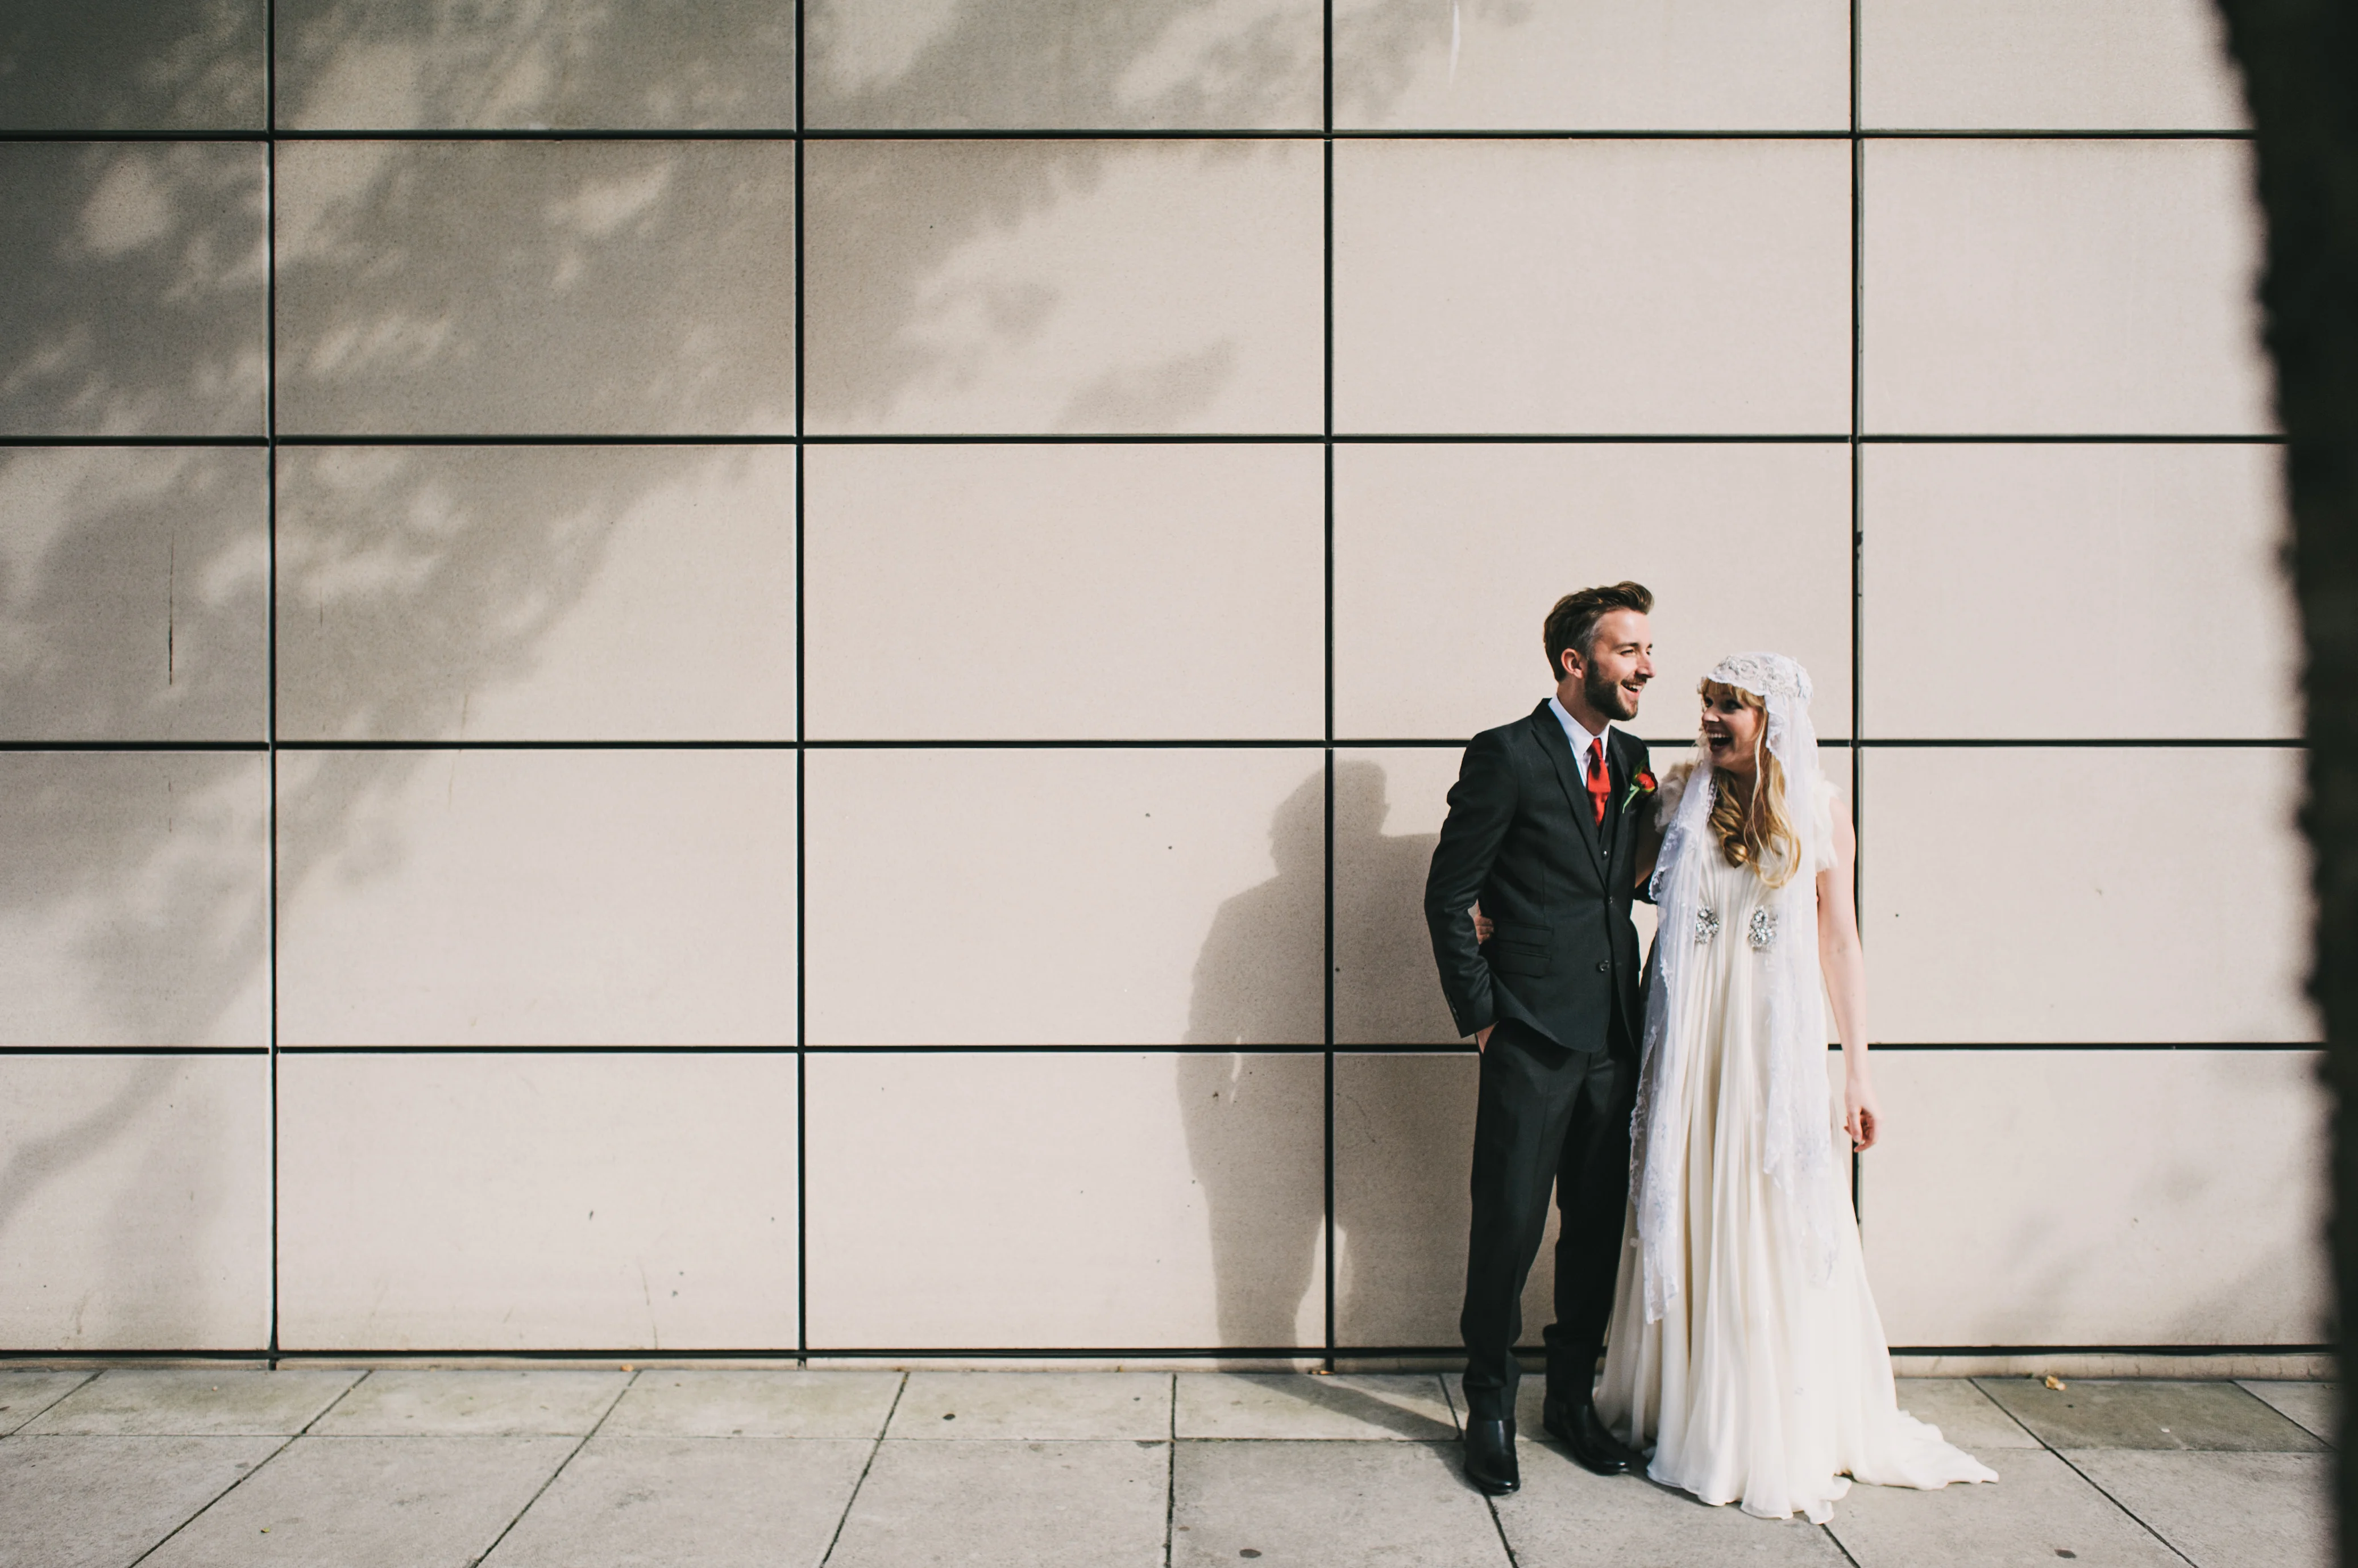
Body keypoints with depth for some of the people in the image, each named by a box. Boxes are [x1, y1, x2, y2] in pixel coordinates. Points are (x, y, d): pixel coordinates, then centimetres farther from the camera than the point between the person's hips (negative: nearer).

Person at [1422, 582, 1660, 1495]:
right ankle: (1490, 1408, 19)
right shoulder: (1506, 756, -8)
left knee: (1599, 1228, 13)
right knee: (1509, 1227, 1)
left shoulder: (1631, 761, 12)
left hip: (1613, 1041, 6)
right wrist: (1480, 1016, -8)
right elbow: (1449, 896, -8)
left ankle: (1573, 1397, 29)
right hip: (1532, 1041, -6)